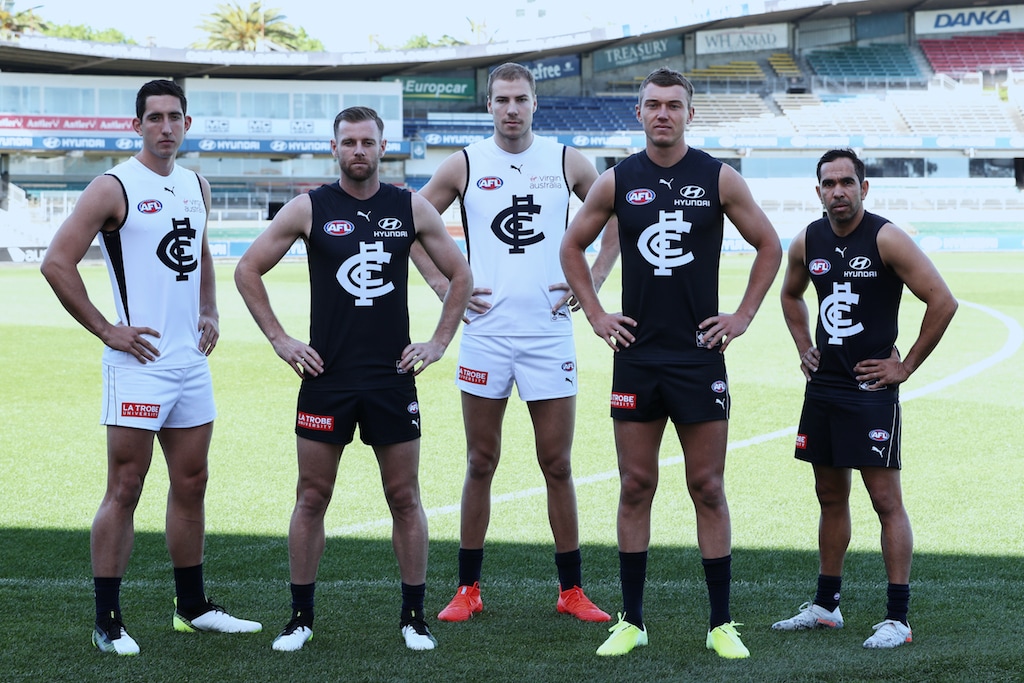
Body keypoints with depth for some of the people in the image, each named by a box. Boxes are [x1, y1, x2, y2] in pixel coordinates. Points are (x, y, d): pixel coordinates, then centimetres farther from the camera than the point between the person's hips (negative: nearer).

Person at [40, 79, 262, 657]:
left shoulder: (196, 186, 12)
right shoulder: (114, 188, -10)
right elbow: (57, 263, -12)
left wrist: (210, 313, 13)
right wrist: (106, 329, -13)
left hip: (192, 360, 7)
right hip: (139, 362, -7)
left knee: (191, 484, 13)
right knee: (125, 490, -5)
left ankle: (193, 606, 25)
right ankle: (108, 621, 0)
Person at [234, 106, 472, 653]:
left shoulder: (411, 208, 3)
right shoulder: (310, 208, -1)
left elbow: (459, 274, 13)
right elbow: (248, 269, 4)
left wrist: (439, 341, 5)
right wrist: (279, 339, -1)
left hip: (393, 377, 1)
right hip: (326, 377, -1)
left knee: (405, 498, 4)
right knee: (312, 498, 3)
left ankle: (414, 617, 13)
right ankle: (300, 617, 12)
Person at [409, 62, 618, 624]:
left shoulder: (566, 162, 4)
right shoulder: (464, 166, 3)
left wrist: (592, 281, 5)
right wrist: (442, 284, 3)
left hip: (550, 331, 0)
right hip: (486, 331, 0)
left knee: (557, 464, 3)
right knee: (480, 464, 5)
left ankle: (572, 591, 10)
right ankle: (468, 589, 12)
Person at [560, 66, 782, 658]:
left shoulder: (719, 179, 0)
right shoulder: (617, 182, 4)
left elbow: (769, 246, 8)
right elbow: (573, 247, 16)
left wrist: (743, 317, 3)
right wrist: (596, 315, 8)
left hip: (699, 354, -1)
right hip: (637, 354, 1)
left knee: (708, 487, 1)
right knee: (636, 487, 4)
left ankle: (722, 624, 7)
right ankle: (632, 621, 12)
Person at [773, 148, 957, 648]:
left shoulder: (886, 239, -12)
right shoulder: (807, 242, 6)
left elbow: (942, 302, -14)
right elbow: (791, 295, 27)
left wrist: (906, 366, -11)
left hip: (871, 387, -6)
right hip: (823, 384, 6)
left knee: (886, 499, -6)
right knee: (830, 497, 15)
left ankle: (897, 618, -5)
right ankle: (825, 606, 25)